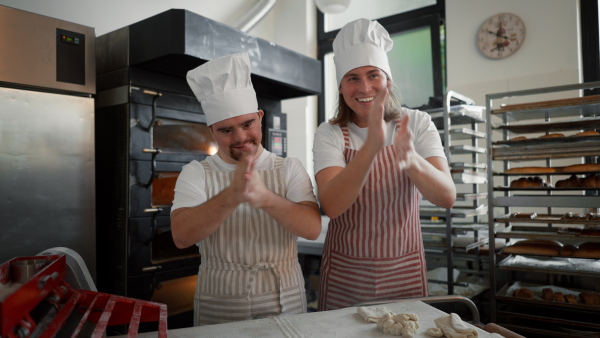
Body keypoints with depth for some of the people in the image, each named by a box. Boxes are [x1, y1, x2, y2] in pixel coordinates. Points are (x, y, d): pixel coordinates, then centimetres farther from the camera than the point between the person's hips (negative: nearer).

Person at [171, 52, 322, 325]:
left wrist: (265, 197, -32)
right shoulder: (195, 174, -3)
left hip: (286, 305, 1)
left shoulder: (289, 169, -2)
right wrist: (232, 195, -31)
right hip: (218, 310, 0)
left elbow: (312, 228, -15)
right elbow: (181, 236, -16)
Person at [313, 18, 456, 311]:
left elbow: (447, 197, -18)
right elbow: (331, 206, -25)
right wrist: (372, 146, -39)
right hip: (345, 274, 0)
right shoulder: (329, 134, -9)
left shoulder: (417, 124, -6)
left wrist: (412, 161, -39)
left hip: (405, 272, 1)